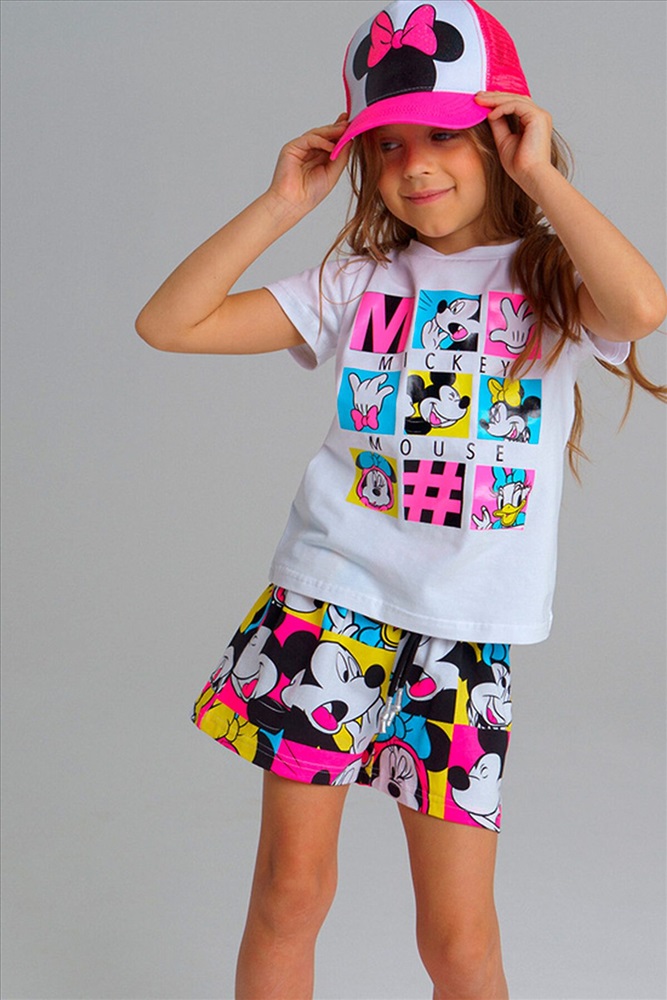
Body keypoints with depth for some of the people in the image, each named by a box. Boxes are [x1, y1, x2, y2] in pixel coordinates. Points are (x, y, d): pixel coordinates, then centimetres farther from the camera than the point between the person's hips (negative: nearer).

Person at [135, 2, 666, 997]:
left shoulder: (553, 278, 3)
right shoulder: (359, 279, 8)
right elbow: (168, 324, 3)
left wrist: (539, 175, -13)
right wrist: (282, 204, 0)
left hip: (463, 633, -1)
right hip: (325, 604, 2)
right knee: (290, 890, 6)